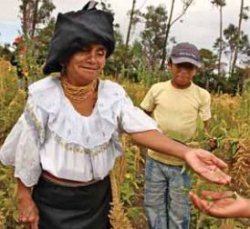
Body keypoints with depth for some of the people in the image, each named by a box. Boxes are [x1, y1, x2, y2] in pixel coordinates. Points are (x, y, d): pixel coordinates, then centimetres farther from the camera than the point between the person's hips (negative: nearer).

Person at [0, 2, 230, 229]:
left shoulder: (113, 94, -10)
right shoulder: (43, 94, -16)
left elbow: (141, 129, -23)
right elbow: (27, 152, -9)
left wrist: (186, 152, -38)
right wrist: (25, 199, -4)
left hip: (98, 195, 3)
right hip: (53, 199, -3)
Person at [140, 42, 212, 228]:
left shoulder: (202, 96, -7)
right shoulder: (157, 89, -5)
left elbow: (205, 130, -1)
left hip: (183, 164, -1)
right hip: (155, 160, 2)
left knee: (179, 212, 13)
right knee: (154, 206, 16)